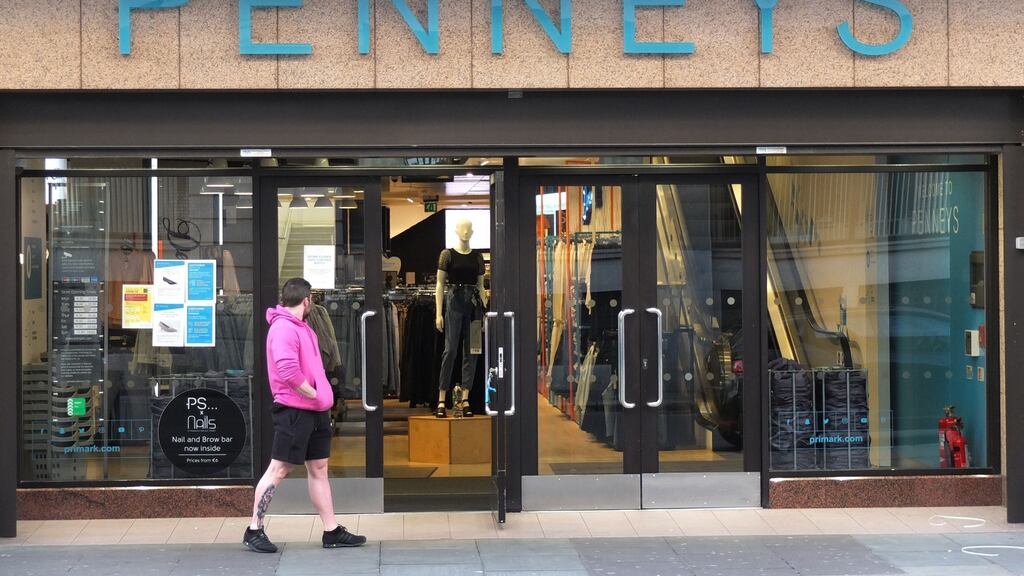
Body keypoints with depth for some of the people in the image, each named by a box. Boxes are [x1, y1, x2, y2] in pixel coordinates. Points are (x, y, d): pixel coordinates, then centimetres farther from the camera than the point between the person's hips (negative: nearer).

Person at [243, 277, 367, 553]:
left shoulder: (302, 328, 17)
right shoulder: (283, 328, -16)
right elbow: (288, 370, -28)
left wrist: (324, 399, 13)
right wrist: (314, 395, -16)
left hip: (316, 411, 10)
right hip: (293, 410, -10)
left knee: (319, 469, 11)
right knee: (279, 469, -4)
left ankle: (332, 531, 14)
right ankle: (254, 530, 3)